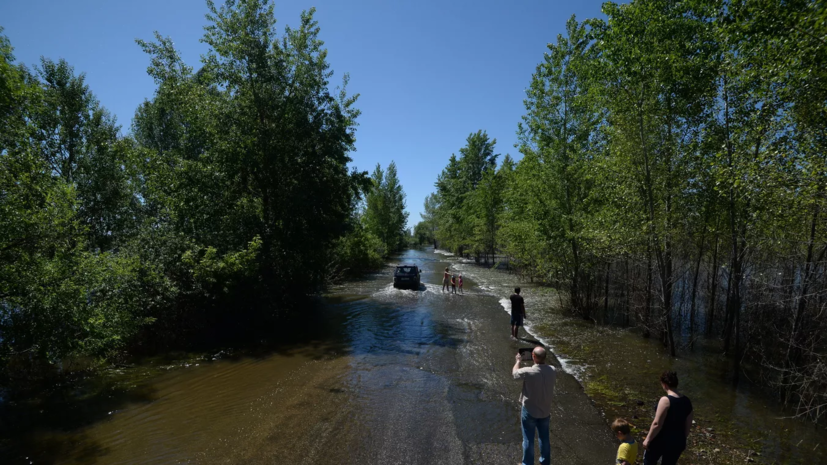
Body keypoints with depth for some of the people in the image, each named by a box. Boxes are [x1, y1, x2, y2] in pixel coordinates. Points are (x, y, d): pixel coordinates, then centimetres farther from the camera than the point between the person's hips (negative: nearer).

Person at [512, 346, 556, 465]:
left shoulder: (528, 372, -28)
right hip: (545, 411, 4)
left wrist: (518, 360, 10)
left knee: (528, 439, 13)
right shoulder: (552, 371, -16)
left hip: (529, 411, -4)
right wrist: (542, 360, 14)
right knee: (544, 438, 23)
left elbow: (514, 373, -7)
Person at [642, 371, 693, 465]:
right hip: (678, 442, 6)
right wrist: (682, 439, 23)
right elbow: (688, 424, 8)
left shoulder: (665, 400, -23)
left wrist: (648, 439, -10)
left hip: (661, 441, -6)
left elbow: (657, 424, -21)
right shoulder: (687, 401, -3)